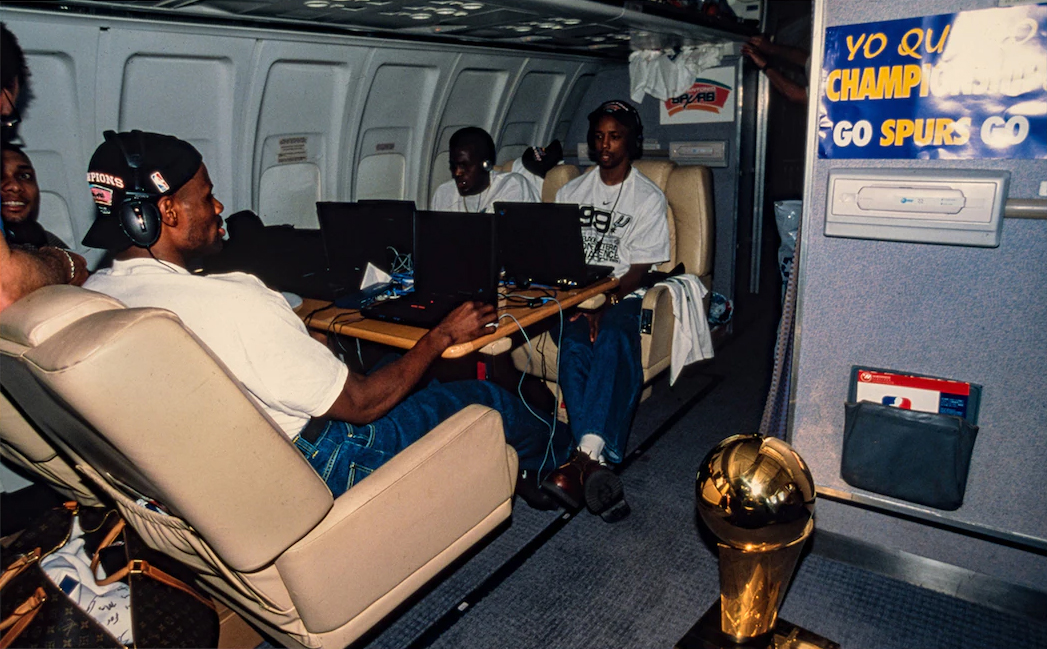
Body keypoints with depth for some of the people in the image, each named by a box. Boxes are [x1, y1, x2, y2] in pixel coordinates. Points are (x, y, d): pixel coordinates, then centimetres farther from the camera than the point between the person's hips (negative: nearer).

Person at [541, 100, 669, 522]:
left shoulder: (649, 198, 7)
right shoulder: (571, 192, 18)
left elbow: (639, 269, -2)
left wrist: (606, 302, -20)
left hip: (621, 296, -2)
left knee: (614, 341, -37)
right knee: (575, 346, -32)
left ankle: (584, 458, -45)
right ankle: (596, 462, -37)